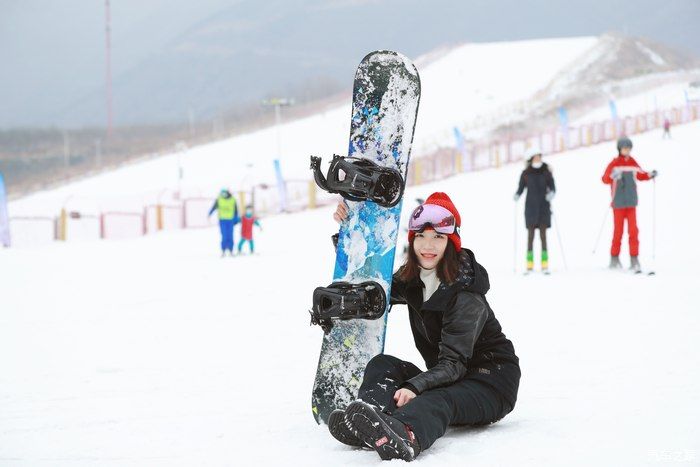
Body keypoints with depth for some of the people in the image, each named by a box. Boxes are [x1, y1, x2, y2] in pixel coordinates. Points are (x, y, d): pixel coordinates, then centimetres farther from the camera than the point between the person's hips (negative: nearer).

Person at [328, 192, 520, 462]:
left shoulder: (466, 295, -20)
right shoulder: (411, 279, 1)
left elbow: (454, 363, -26)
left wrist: (414, 387, -45)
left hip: (491, 382, -7)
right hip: (445, 378, 7)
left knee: (437, 402, -39)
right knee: (382, 364, -16)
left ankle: (405, 435, -74)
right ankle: (370, 416, -50)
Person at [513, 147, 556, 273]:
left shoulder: (546, 171, 1)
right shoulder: (525, 173, 1)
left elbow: (552, 187, 1)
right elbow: (520, 188, 4)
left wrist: (552, 194, -19)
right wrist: (516, 196, -16)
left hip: (544, 206, 0)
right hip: (531, 206, 0)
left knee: (543, 233, -2)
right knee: (531, 234, 0)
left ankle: (545, 264, -1)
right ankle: (529, 264, 2)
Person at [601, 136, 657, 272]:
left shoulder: (633, 163, 7)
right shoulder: (614, 164, -6)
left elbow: (640, 175, 21)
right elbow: (605, 179, -15)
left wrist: (650, 175, 3)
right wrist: (612, 176, -35)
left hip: (631, 202, 3)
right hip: (618, 203, -3)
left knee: (633, 230, -2)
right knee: (618, 231, 2)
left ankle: (634, 259, 1)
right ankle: (614, 259, 15)